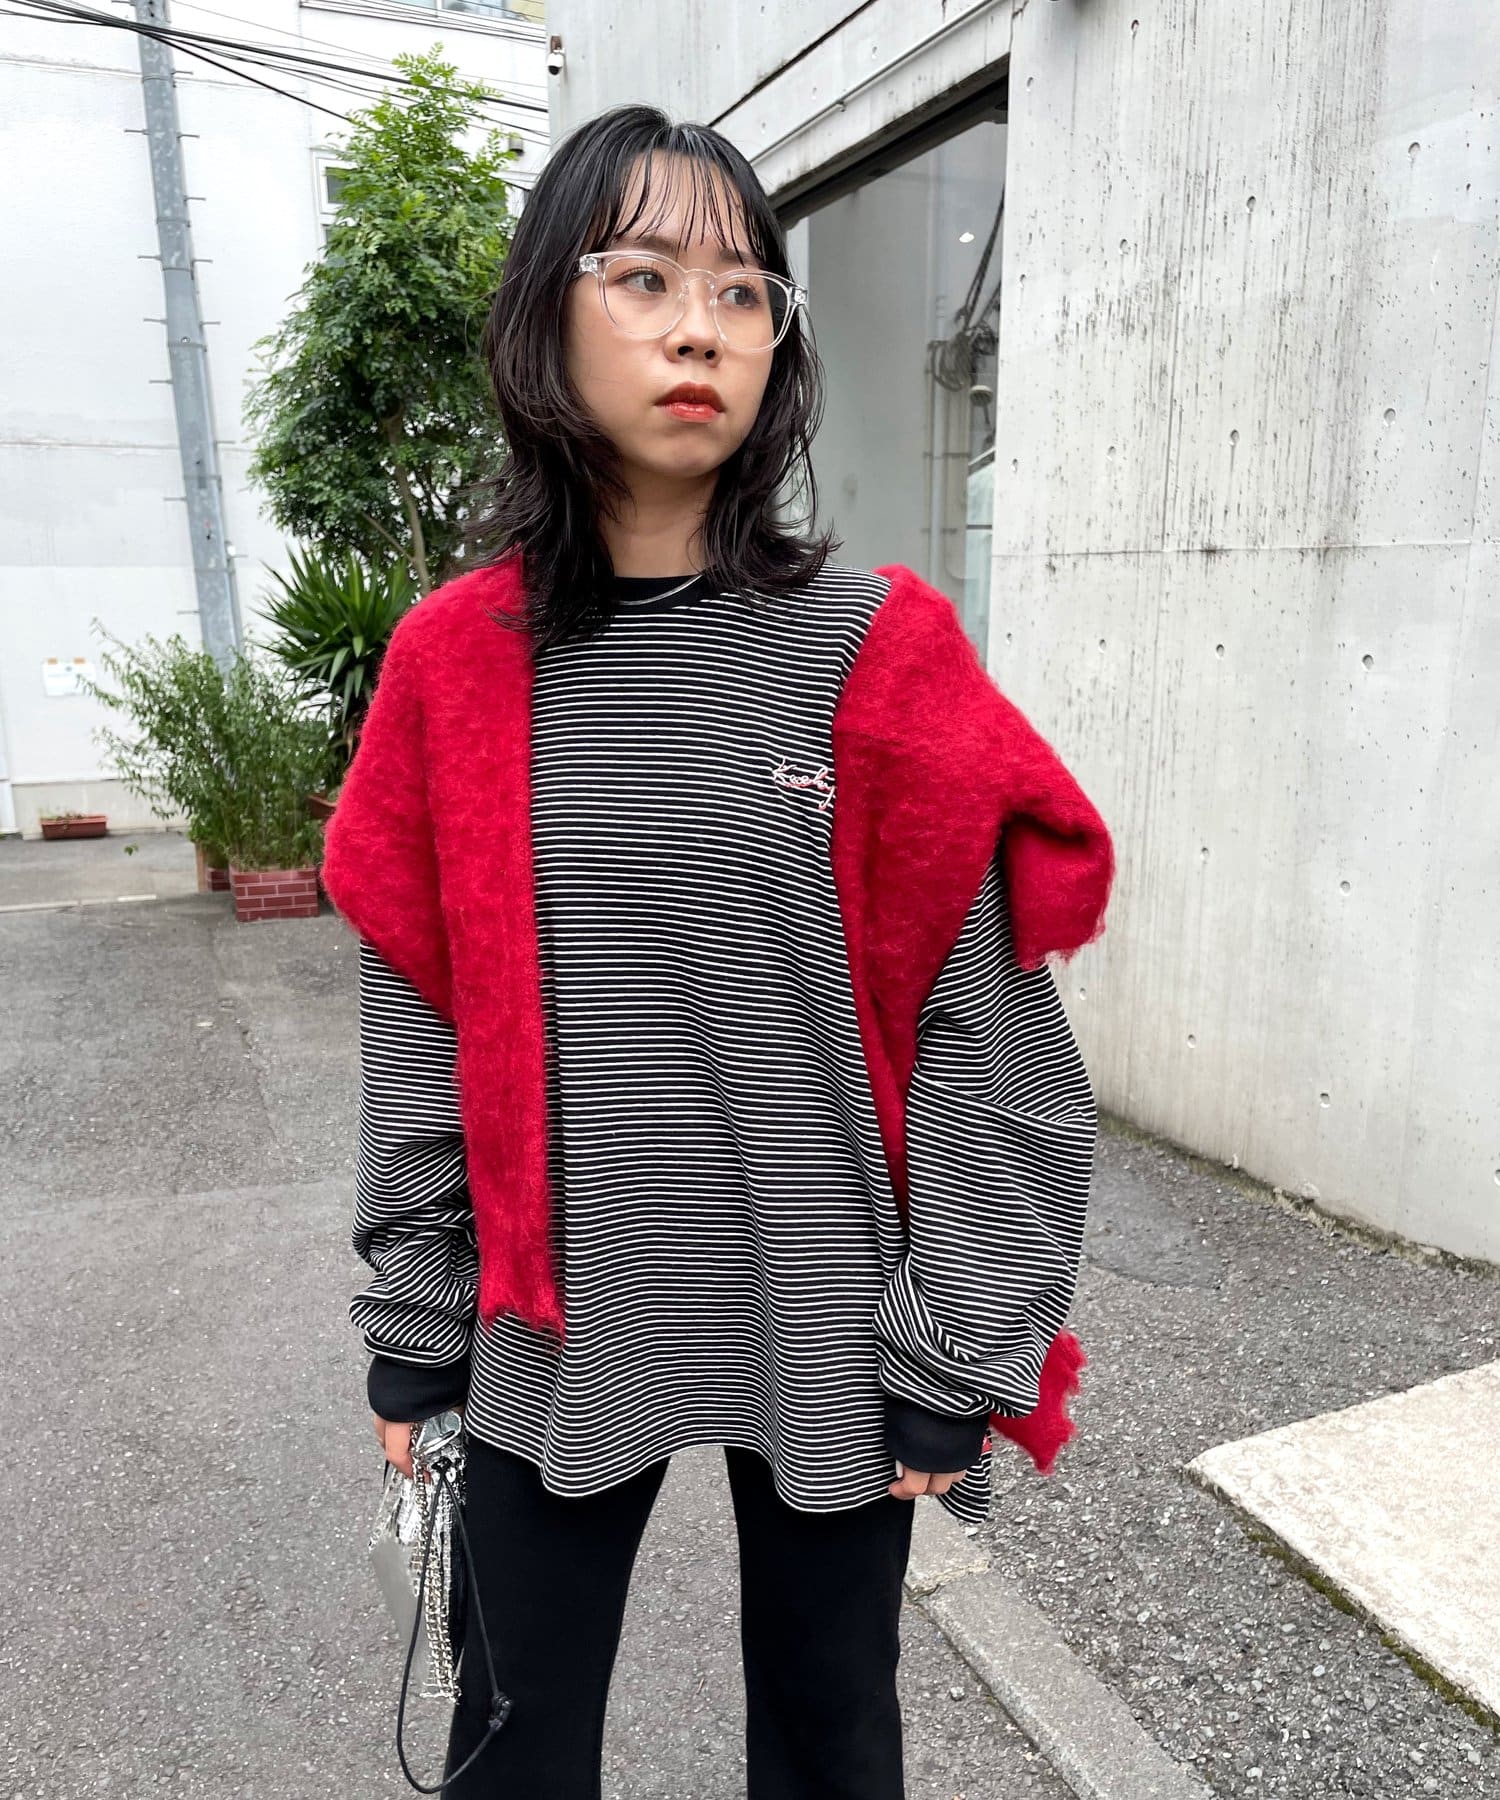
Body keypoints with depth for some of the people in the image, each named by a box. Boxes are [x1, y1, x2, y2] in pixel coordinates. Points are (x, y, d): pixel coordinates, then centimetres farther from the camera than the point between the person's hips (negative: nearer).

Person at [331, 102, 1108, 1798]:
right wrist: (412, 1324, 6)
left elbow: (981, 1036, -9)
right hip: (554, 1327, 2)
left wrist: (954, 1360, -7)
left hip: (829, 1327, -1)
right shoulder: (458, 665, -4)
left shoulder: (871, 648, -10)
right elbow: (416, 1027, 2)